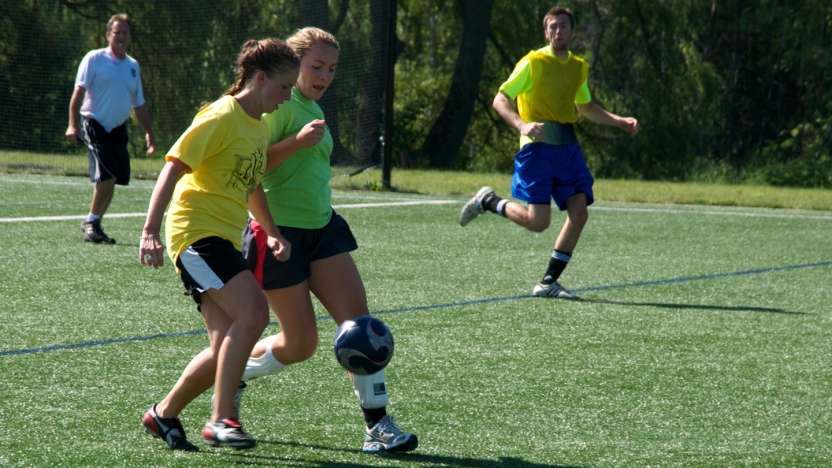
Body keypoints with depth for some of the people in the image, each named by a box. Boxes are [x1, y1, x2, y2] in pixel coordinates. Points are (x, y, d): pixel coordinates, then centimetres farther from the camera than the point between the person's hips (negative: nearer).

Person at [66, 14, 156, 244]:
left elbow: (138, 104, 21)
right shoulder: (95, 59, -3)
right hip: (95, 124, -6)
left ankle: (93, 224, 17)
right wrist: (73, 125, -18)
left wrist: (149, 132, 16)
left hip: (119, 129, 6)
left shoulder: (133, 66, 14)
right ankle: (92, 221, -4)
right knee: (108, 175, -18)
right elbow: (79, 91, -9)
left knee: (113, 179, 4)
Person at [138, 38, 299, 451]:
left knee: (226, 349, 3)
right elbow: (174, 167, -17)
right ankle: (222, 420, -22)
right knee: (253, 312, -25)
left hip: (224, 239, 9)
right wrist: (151, 230, -25)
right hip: (197, 231, -9)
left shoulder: (260, 126, 17)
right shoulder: (222, 116, -11)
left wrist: (271, 232, 17)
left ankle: (164, 414, 19)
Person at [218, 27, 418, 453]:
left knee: (357, 319, -5)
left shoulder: (314, 110, 15)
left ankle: (377, 424, -4)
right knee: (300, 344, -2)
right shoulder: (279, 106, -12)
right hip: (280, 232, -8)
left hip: (321, 227, 8)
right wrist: (296, 142, -28)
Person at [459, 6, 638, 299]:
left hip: (568, 146, 6)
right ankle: (487, 201, 15)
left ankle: (548, 283, 3)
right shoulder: (533, 62, -6)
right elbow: (500, 100, -10)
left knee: (579, 213, -7)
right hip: (538, 146, -6)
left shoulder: (579, 67, 14)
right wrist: (523, 125, -27)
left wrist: (619, 122, 18)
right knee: (538, 222, -12)